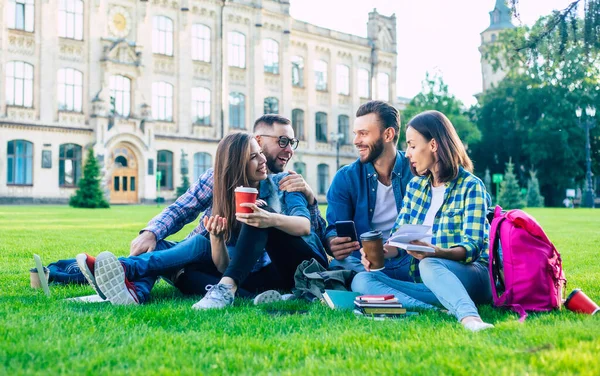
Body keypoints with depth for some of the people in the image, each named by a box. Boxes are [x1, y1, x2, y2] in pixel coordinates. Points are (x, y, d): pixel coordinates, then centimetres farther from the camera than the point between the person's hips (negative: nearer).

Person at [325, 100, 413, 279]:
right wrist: (334, 244, -29)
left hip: (409, 263, 0)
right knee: (337, 267, -34)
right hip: (363, 264, 1)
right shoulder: (345, 178, 3)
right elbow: (335, 229, -2)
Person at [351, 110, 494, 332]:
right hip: (427, 285, 6)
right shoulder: (415, 186, 14)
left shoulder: (471, 187, -4)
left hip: (471, 278, -6)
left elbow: (471, 248, -13)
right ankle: (438, 311, -33)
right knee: (361, 280, -16)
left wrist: (436, 252, -34)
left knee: (429, 265, -38)